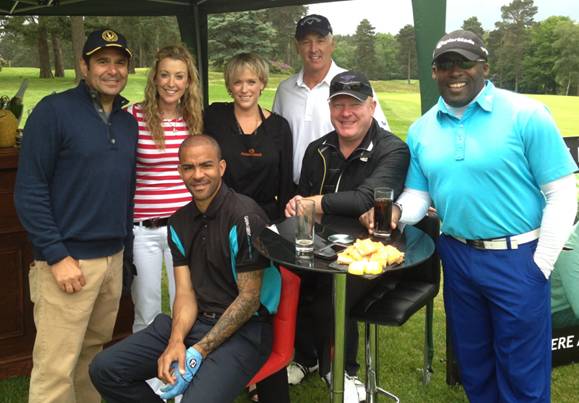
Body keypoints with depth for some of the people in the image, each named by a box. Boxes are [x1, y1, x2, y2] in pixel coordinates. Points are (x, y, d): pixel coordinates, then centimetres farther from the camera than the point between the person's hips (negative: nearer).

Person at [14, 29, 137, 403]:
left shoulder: (128, 121, 11)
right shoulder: (54, 110, -9)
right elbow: (29, 190, -12)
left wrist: (124, 244, 14)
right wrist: (56, 256, -16)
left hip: (114, 258, 6)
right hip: (67, 259, -6)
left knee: (94, 352, 18)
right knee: (55, 368, -1)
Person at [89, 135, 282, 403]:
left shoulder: (244, 217, -14)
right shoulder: (179, 223, 8)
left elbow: (249, 298, -14)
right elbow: (185, 292, 5)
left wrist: (199, 351, -17)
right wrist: (176, 341, -15)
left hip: (243, 328, -7)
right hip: (196, 321, 7)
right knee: (104, 369, -1)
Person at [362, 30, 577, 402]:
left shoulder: (525, 115, -11)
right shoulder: (422, 129, 4)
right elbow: (418, 195, 9)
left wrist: (540, 266, -13)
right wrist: (397, 212, -14)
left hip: (516, 259, -4)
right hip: (457, 257, 5)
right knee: (472, 363, 22)